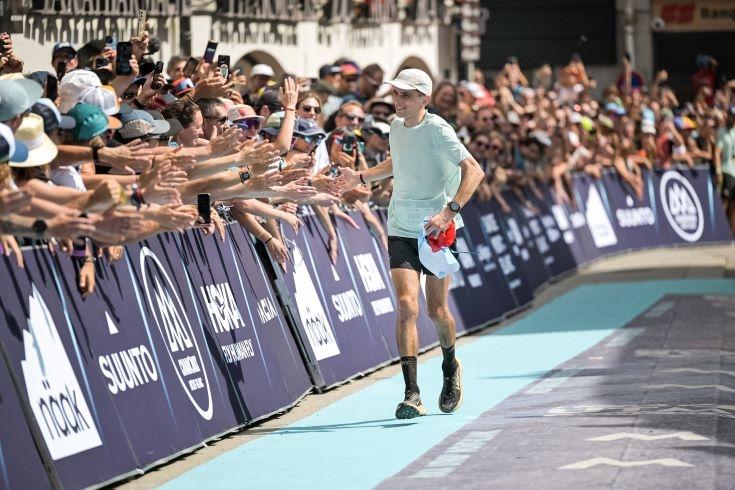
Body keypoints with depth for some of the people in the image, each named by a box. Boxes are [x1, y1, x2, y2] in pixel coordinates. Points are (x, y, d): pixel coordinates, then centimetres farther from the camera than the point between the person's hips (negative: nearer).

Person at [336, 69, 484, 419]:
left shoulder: (437, 130, -13)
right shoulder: (396, 127, 7)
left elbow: (474, 170, -22)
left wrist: (450, 211, -32)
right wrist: (362, 177, 19)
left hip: (436, 231, -4)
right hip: (401, 231, 4)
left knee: (436, 311, 5)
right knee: (407, 305, -13)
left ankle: (451, 368, 38)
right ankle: (412, 395, -17)